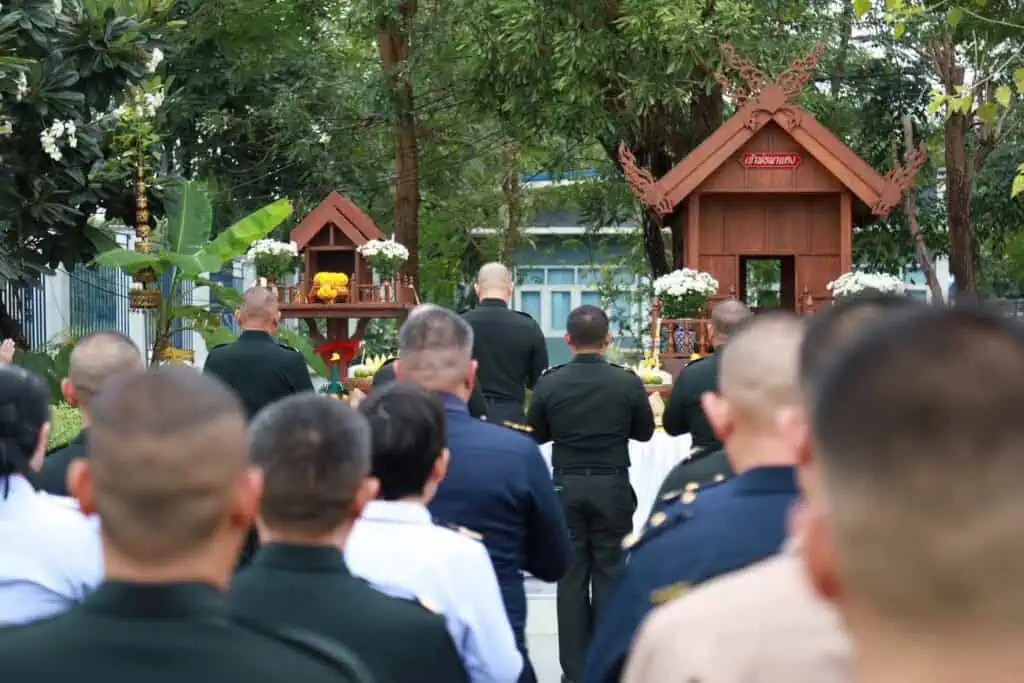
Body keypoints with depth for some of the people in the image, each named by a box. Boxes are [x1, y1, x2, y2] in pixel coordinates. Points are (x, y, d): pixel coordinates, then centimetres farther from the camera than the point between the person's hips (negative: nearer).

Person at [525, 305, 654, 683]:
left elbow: (536, 435, 4)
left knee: (571, 577, 7)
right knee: (609, 575, 7)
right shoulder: (627, 382, -9)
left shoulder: (549, 383, -7)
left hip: (566, 488, 1)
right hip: (613, 488, -1)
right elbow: (644, 432, 4)